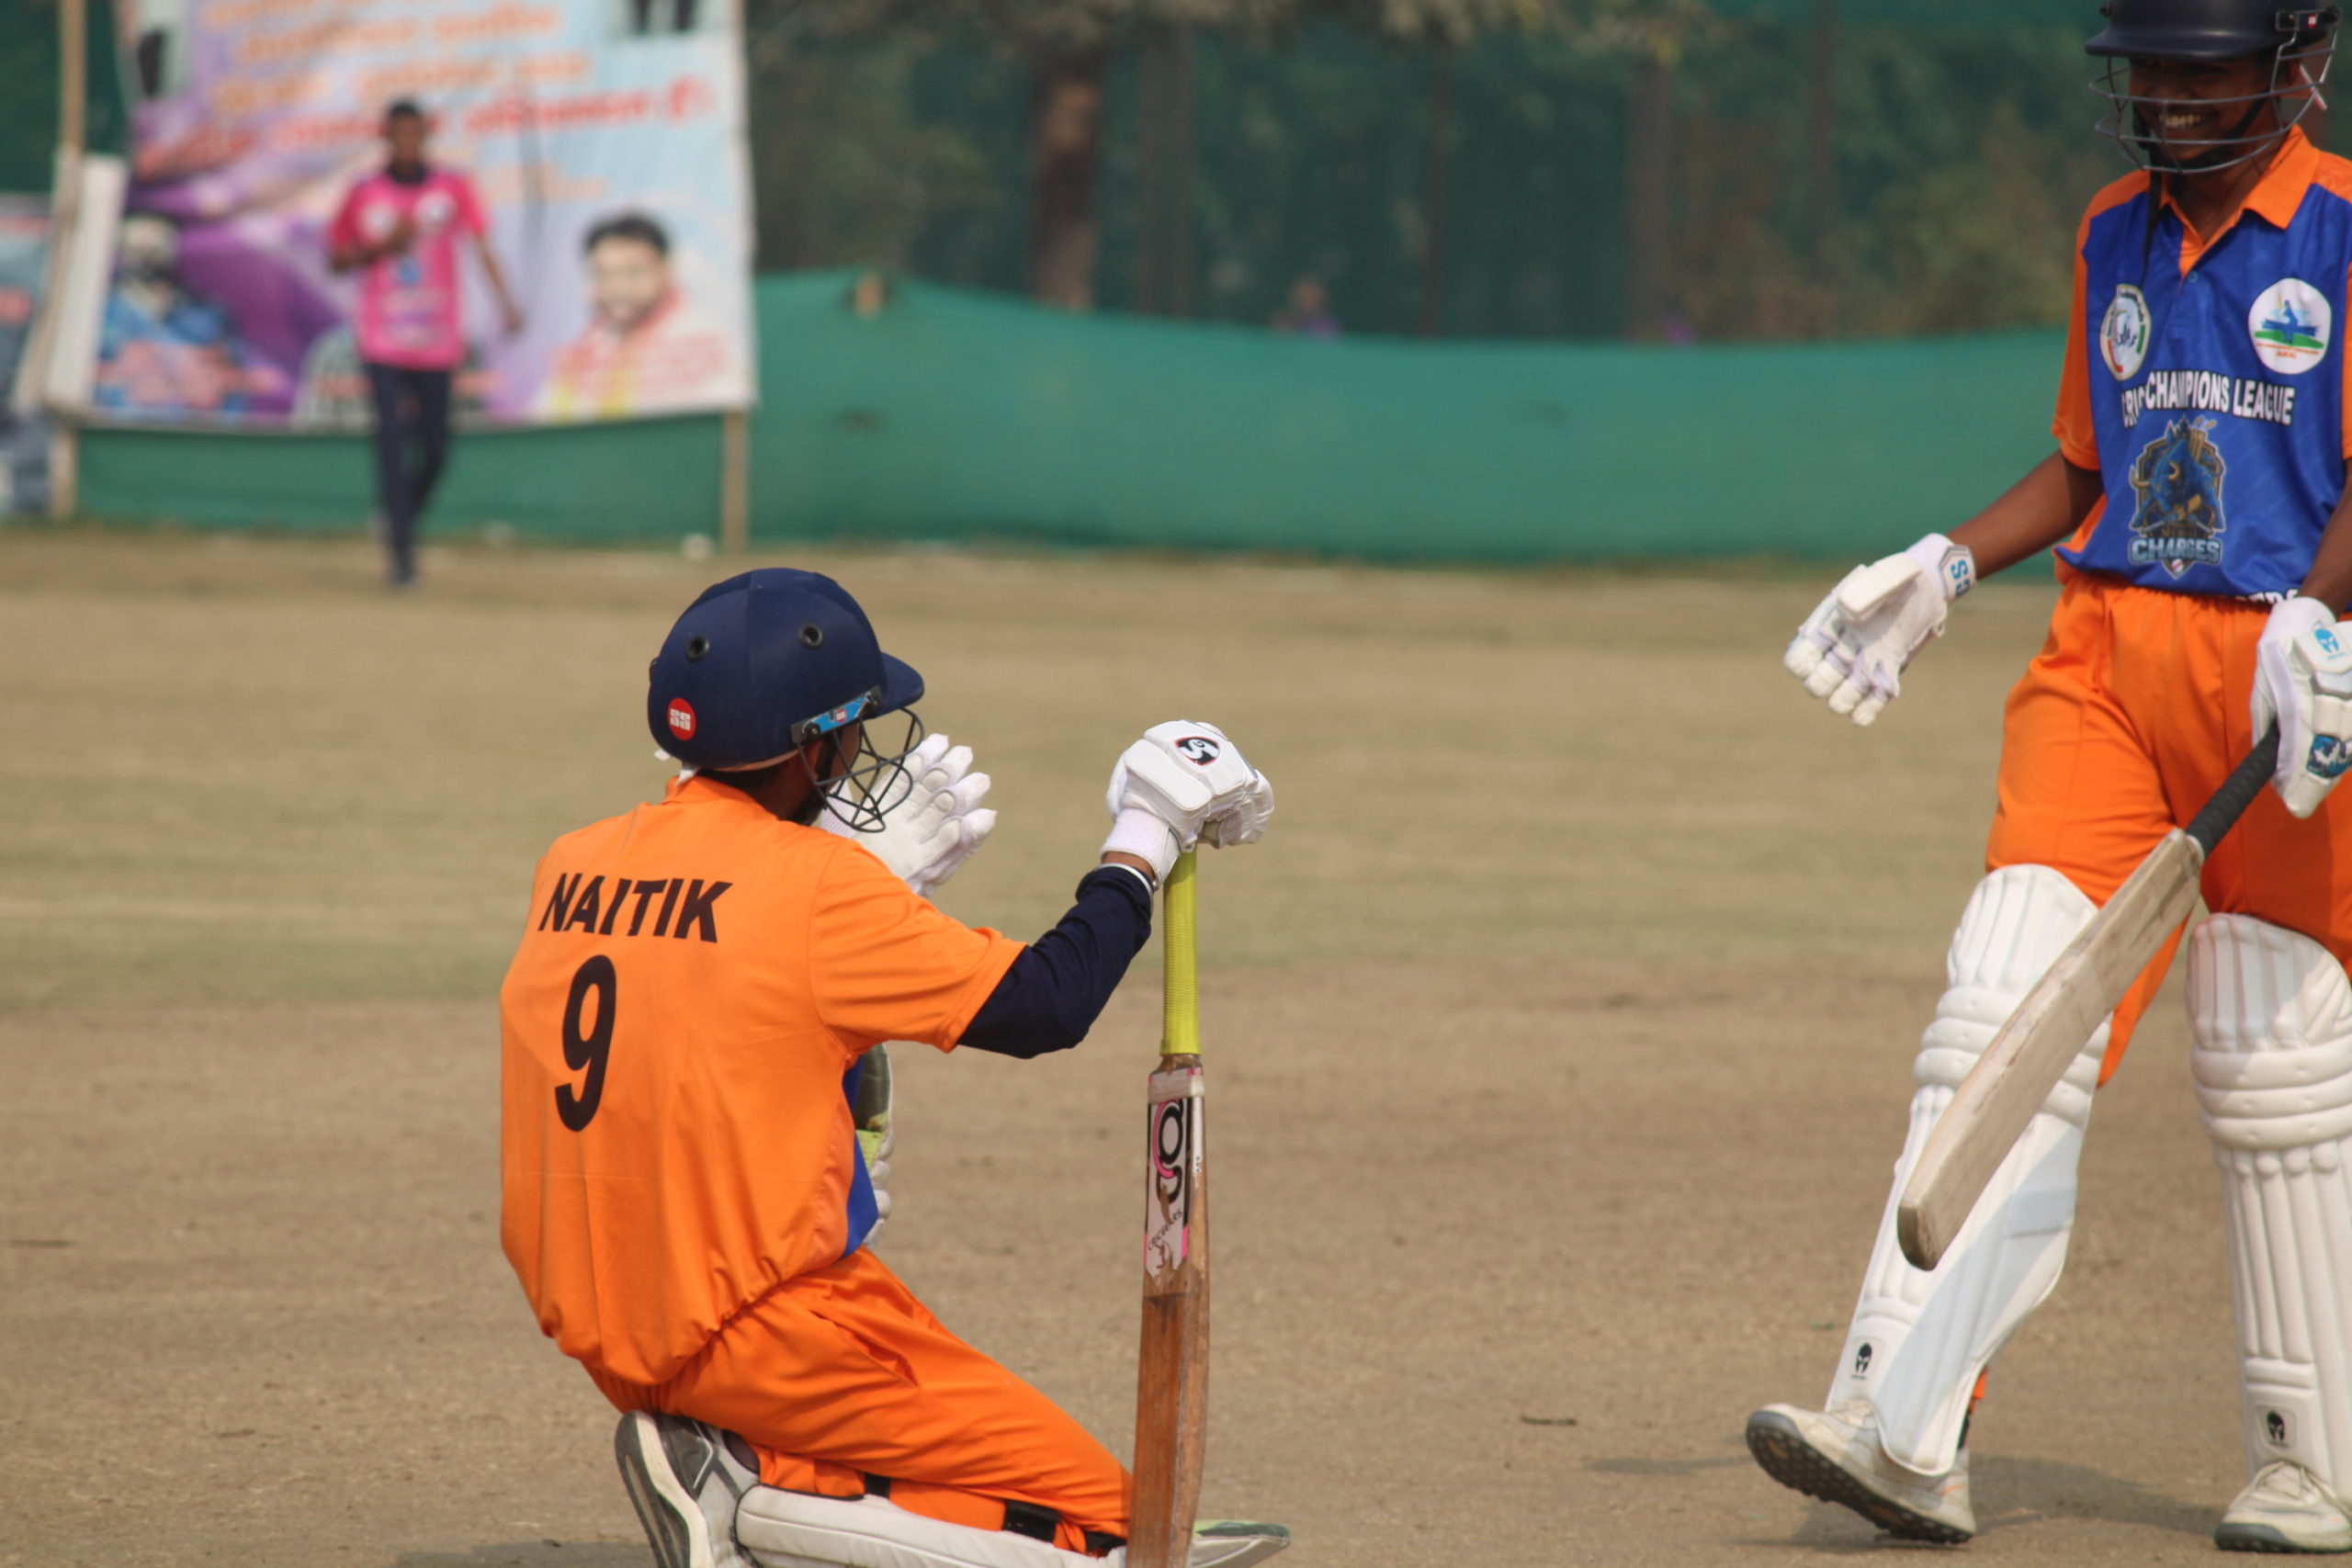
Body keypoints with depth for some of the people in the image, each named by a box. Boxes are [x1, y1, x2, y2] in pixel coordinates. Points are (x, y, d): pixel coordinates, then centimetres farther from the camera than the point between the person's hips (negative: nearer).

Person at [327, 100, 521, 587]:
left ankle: (403, 523, 32)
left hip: (437, 341, 1)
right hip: (383, 341, -1)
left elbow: (481, 245, -10)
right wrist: (382, 247, -11)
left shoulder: (452, 188, 1)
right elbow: (336, 259, 8)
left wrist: (505, 302, -25)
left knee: (434, 450, 5)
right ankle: (402, 551, -10)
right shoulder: (365, 195, 2)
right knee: (391, 442, -12)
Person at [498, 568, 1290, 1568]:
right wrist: (1144, 838, 2)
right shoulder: (821, 887, -14)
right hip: (757, 1335, -7)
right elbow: (1043, 1006, -10)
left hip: (591, 1327, 7)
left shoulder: (571, 868, 6)